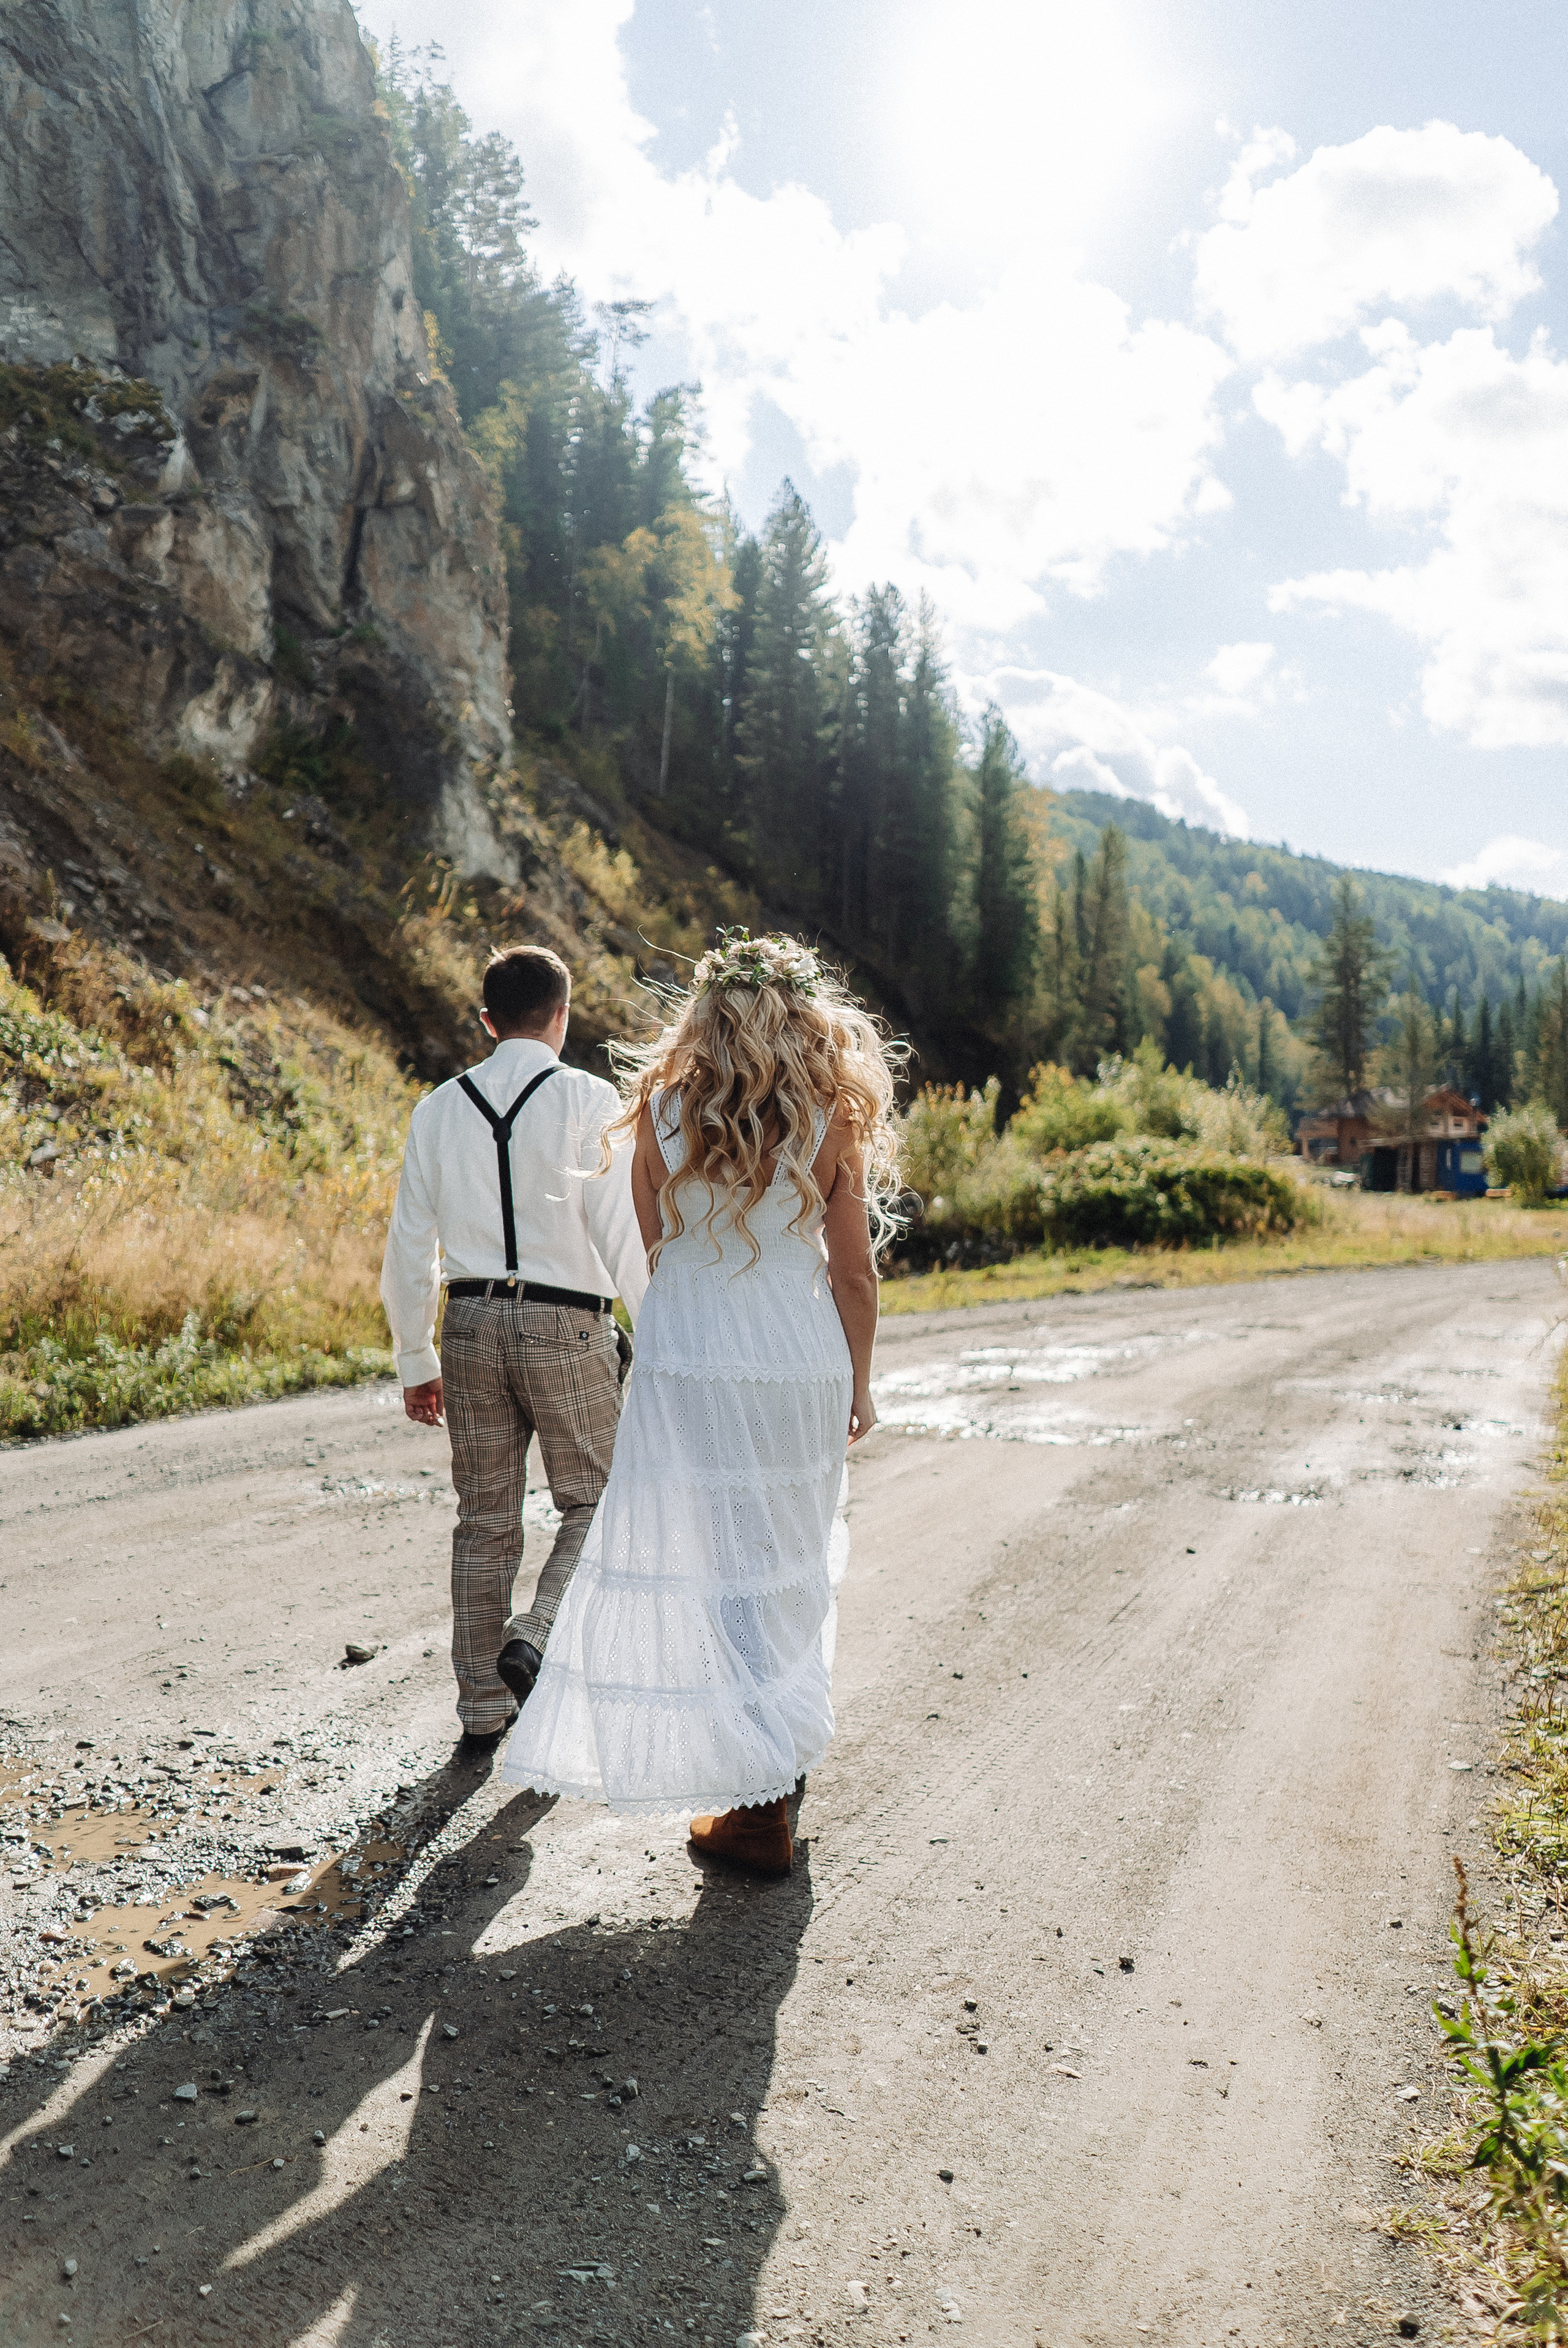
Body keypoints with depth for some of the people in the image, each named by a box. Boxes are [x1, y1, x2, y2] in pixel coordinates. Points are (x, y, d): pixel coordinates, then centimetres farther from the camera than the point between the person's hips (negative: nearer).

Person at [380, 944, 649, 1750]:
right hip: (566, 1325, -4)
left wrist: (416, 1361, 15)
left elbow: (410, 1246, 8)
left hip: (473, 1323, 4)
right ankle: (535, 1640, -8)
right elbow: (625, 1235, -10)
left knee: (484, 1519, 13)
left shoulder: (439, 1108, 6)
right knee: (595, 1503, 13)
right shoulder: (589, 1100, -7)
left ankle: (482, 1707, 21)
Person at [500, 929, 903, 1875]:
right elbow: (855, 1274, 1)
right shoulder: (833, 1123, -5)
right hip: (803, 1367, 2)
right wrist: (859, 1386, 10)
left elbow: (653, 1242, 7)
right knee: (789, 1571, 18)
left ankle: (761, 1807, 9)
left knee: (708, 1570, 6)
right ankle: (787, 1756, 33)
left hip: (689, 1365, -1)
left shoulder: (663, 1112, -5)